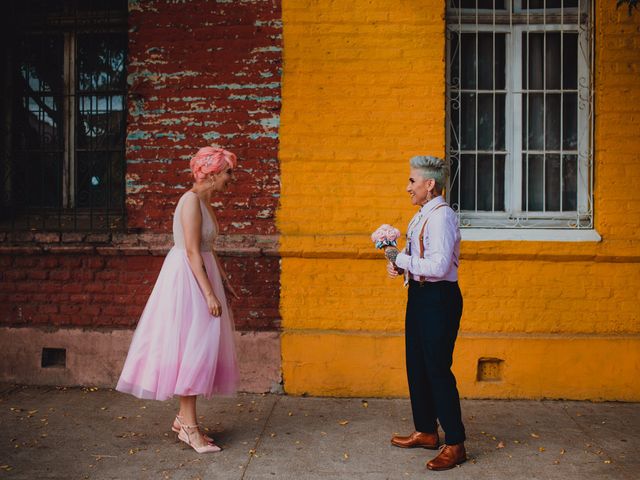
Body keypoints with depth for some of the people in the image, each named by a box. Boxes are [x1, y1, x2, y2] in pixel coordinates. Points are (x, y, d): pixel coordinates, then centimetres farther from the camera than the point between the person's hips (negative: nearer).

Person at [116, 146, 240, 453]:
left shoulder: (205, 201, 13)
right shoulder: (192, 200, -16)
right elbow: (192, 252, -21)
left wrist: (224, 281, 22)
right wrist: (210, 293, -23)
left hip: (200, 273, 10)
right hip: (187, 277, -10)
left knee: (199, 346, 11)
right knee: (191, 346, -7)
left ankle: (184, 417, 20)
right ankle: (189, 426, 0)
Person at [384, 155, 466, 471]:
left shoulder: (441, 217, -19)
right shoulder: (421, 216, 12)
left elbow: (438, 266, -28)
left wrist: (401, 260, -18)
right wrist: (399, 264, 3)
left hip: (438, 299, -10)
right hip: (419, 295, 10)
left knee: (438, 370, -3)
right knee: (416, 366, 17)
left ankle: (455, 444, 11)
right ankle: (426, 432, 33)